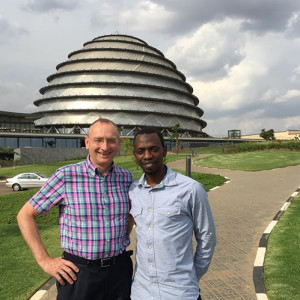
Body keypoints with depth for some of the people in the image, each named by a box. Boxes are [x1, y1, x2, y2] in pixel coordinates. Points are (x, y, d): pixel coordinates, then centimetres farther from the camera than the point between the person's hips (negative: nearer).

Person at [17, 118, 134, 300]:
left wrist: (122, 241, 6)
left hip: (119, 270, 4)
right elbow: (25, 215, -5)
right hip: (79, 272, -3)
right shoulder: (66, 176, -12)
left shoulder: (127, 177, -1)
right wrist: (45, 261, -8)